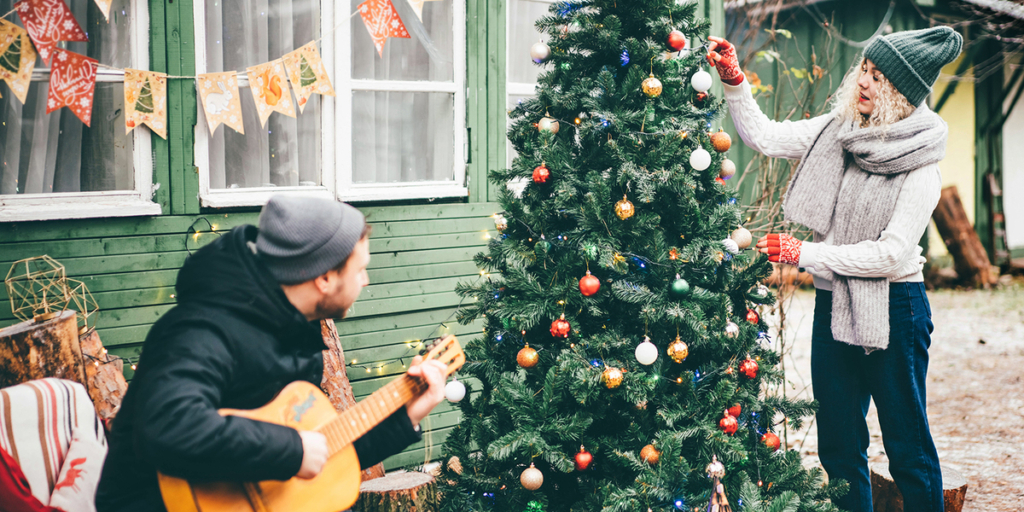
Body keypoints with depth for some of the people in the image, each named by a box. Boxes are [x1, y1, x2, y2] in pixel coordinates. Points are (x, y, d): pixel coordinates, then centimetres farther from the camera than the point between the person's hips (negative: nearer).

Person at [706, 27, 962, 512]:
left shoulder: (919, 167, -14)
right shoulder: (837, 131, 3)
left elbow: (891, 255, -18)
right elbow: (763, 136, 6)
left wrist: (804, 254, -18)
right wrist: (734, 81, -8)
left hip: (892, 311, -6)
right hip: (833, 305, 6)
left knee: (908, 446, 3)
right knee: (839, 447, 13)